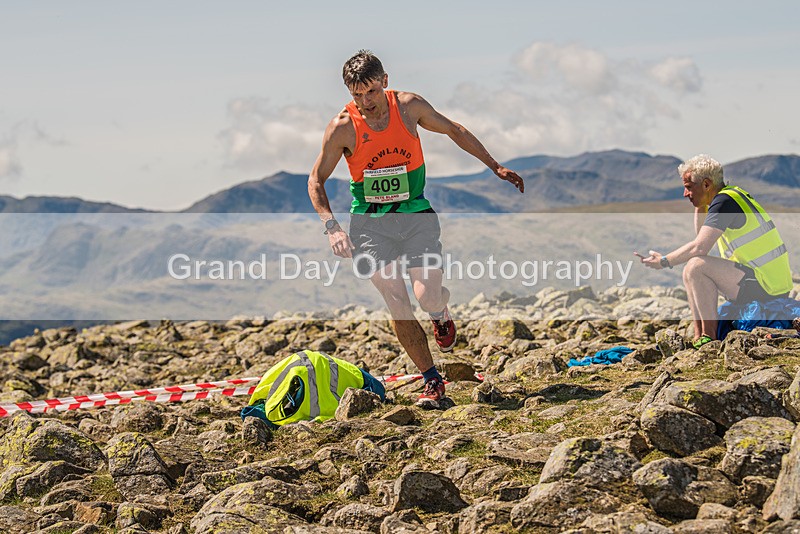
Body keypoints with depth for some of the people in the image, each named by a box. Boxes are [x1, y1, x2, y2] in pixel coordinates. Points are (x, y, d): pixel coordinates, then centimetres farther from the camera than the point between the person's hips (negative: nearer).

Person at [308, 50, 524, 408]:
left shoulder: (410, 106, -6)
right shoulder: (343, 128, -11)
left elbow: (453, 130, 11)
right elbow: (316, 180, -3)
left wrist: (495, 167, 14)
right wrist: (332, 227, -16)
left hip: (415, 215, 1)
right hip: (370, 223, -1)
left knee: (428, 298, -15)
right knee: (398, 307, -8)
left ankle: (441, 311, 23)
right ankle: (432, 380, 6)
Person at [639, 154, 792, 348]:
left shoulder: (724, 201, -16)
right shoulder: (734, 194, 15)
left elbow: (699, 247, -23)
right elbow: (701, 235, 27)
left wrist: (663, 262, -10)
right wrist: (700, 205, 16)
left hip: (764, 287, -11)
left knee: (696, 265, -22)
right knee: (691, 271, 19)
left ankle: (709, 337, -15)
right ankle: (698, 337, 10)